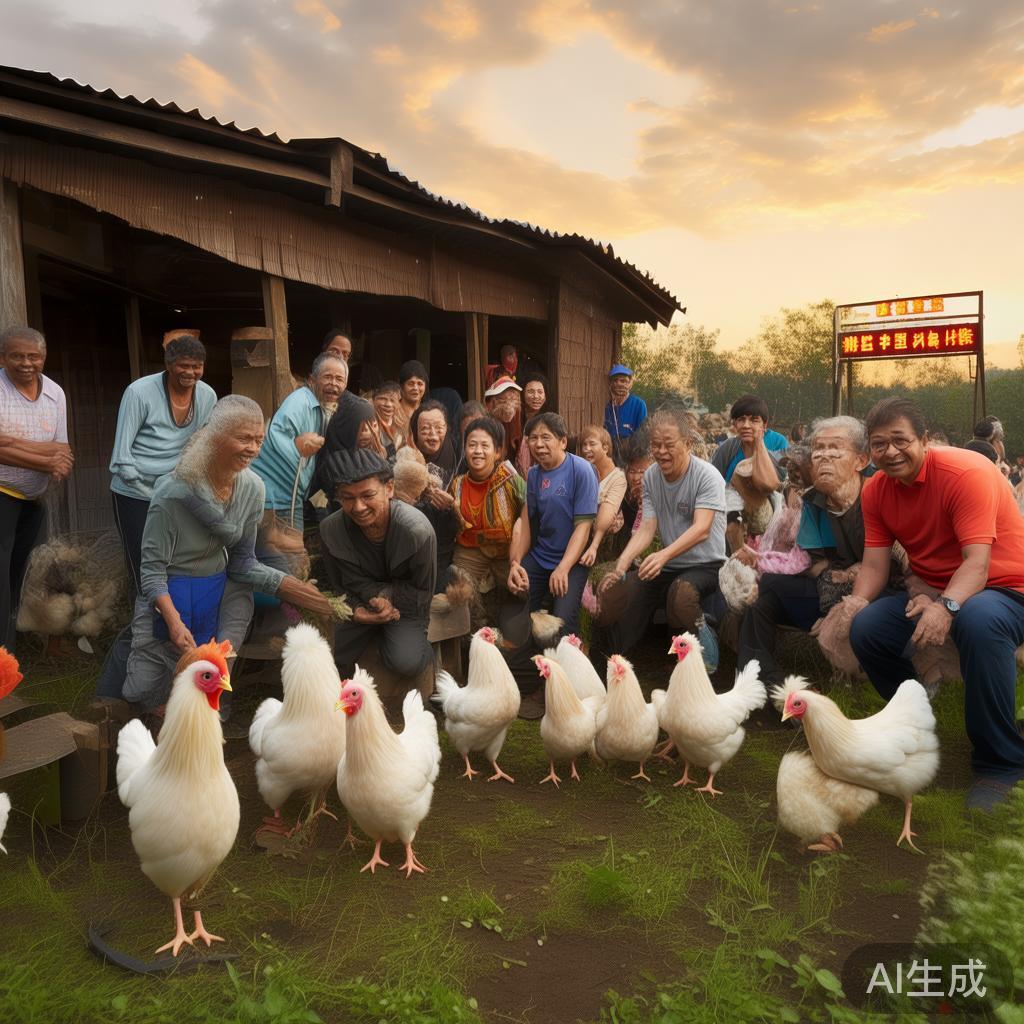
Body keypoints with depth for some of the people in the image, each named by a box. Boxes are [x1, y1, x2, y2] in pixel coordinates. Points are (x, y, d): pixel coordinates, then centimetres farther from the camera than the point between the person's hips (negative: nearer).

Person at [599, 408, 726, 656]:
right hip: (668, 566, 5)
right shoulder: (650, 477, 4)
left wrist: (664, 555, -42)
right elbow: (646, 529, -3)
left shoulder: (707, 476, -13)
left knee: (681, 590, -36)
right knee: (617, 588, -17)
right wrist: (621, 566, -20)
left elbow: (701, 529, -25)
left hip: (706, 564, -5)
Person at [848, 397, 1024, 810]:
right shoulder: (875, 490, -2)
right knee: (865, 629, -15)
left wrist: (946, 606, -46)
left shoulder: (967, 472, -21)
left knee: (979, 621, -39)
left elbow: (977, 562, -29)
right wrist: (858, 601, -25)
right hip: (932, 591, 6)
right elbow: (874, 564, -4)